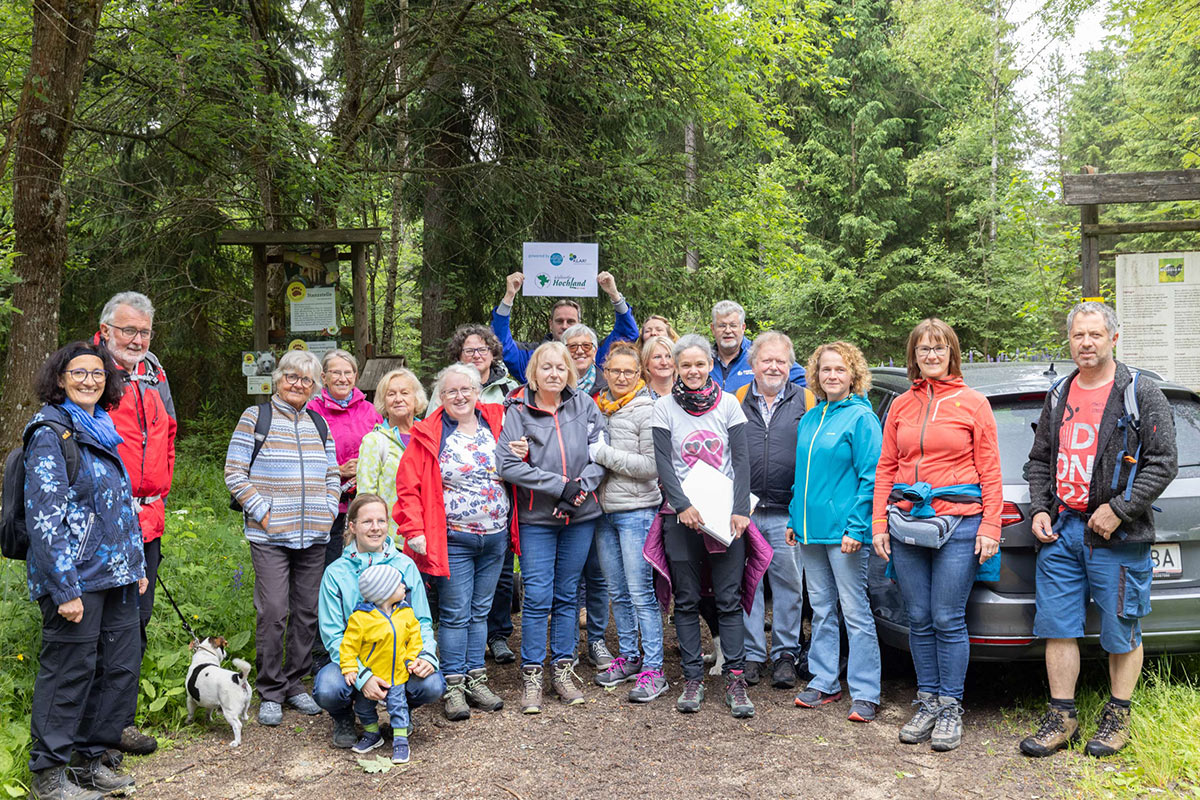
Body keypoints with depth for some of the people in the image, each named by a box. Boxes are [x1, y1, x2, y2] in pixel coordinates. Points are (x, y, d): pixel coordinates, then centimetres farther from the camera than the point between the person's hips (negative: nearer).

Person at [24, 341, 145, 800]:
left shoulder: (102, 431, 16)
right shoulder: (50, 433, -9)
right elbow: (44, 517, -15)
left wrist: (137, 565, 18)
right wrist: (65, 588, -19)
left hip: (117, 575, 8)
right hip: (77, 578, -8)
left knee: (121, 668, 11)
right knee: (71, 672, 0)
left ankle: (89, 759, 26)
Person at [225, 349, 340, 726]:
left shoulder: (319, 424, 14)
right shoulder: (255, 418, 1)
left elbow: (332, 475, 19)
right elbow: (234, 473, -3)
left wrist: (327, 511, 6)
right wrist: (263, 511, -10)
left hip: (313, 537, 5)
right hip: (270, 536, -4)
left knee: (306, 612, 8)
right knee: (272, 613, -7)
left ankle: (295, 683, 22)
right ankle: (270, 692, 7)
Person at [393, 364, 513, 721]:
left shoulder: (496, 422, 4)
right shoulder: (429, 434, -5)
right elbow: (408, 487, -7)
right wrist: (414, 531, -12)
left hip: (495, 537, 4)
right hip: (453, 540, -3)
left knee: (481, 611, 13)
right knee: (456, 614, 1)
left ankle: (476, 680, 23)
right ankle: (453, 686, 12)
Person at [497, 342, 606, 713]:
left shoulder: (584, 405, 4)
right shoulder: (517, 410, -5)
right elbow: (509, 466, -13)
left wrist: (582, 487, -15)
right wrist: (560, 485, -16)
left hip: (580, 516, 3)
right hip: (536, 518, -2)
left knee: (566, 595, 11)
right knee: (537, 597, -1)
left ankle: (564, 669, 23)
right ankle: (532, 675, 12)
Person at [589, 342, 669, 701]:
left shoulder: (646, 410, -8)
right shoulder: (598, 407, 10)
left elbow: (652, 466, -15)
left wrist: (605, 454, -15)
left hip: (637, 510, -6)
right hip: (603, 510, 6)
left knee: (640, 593, -5)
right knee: (617, 592, 14)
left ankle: (653, 670, 3)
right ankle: (628, 657, 28)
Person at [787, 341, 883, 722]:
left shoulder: (861, 417, -7)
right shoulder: (809, 420, 13)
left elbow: (870, 477, -12)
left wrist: (856, 527, -18)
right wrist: (794, 519, 14)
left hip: (843, 531, -7)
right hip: (810, 530, 7)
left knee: (855, 611, 0)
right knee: (821, 610, 14)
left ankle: (864, 694, 8)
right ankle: (824, 682, 25)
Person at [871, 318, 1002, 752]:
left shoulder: (973, 403, 3)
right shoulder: (901, 406, 12)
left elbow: (989, 471, 2)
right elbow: (886, 468, 13)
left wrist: (990, 526, -5)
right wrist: (879, 524, 6)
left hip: (958, 523, -3)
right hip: (906, 522, 4)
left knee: (948, 619, -1)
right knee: (919, 619, 8)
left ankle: (950, 708, 12)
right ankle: (927, 703, 20)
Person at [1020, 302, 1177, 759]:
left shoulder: (1140, 394, -2)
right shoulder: (1059, 396, 14)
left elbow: (1163, 463, -7)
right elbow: (1040, 460, 19)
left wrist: (1118, 509, -15)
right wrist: (1040, 509, 4)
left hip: (1116, 535, -5)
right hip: (1060, 532, 5)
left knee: (1121, 633, 5)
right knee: (1058, 627, 6)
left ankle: (1118, 717, 21)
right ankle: (1062, 717, 16)